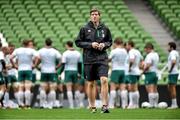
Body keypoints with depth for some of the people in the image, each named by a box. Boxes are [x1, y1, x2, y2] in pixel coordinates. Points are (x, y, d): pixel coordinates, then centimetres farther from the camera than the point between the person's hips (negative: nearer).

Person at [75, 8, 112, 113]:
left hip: (102, 58, 0)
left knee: (104, 80, -16)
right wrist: (90, 44, -11)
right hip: (89, 59, 0)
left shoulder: (105, 29, 4)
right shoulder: (85, 29, 0)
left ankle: (105, 106, -14)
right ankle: (92, 106, 18)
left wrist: (104, 44, -6)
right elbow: (78, 42, 2)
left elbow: (110, 41, 16)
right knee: (91, 83, 7)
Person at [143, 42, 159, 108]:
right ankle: (155, 104, 13)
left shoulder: (149, 55, -16)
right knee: (155, 90, 11)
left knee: (150, 90, -9)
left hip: (149, 73, -9)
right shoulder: (156, 55, 13)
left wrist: (143, 71, -9)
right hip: (155, 73, 9)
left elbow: (148, 65, -24)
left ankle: (151, 104, -12)